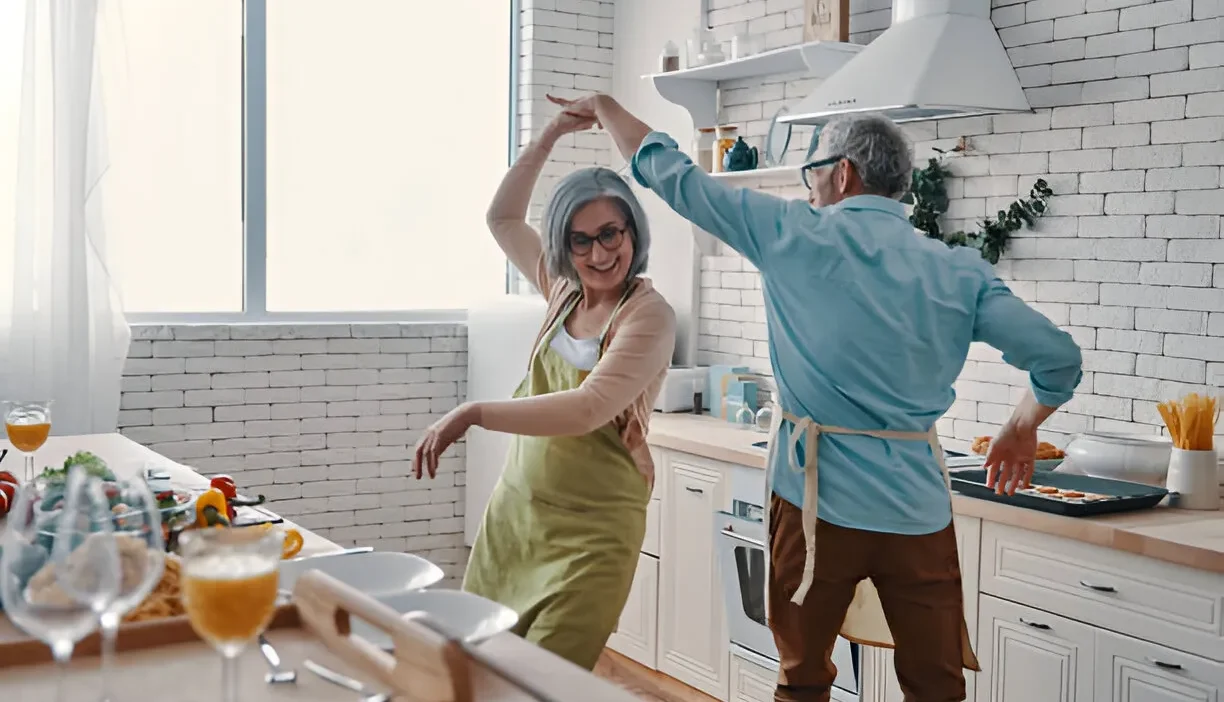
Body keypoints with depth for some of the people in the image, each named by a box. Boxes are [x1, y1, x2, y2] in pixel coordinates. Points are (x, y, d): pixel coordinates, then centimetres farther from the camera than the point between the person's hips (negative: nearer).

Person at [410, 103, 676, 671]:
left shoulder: (649, 316, -14)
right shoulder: (564, 290, 7)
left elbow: (588, 409, -26)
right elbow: (503, 219, 17)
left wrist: (474, 413, -30)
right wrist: (549, 137, 9)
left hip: (591, 532, -6)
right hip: (514, 511, 6)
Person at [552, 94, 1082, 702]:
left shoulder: (791, 234, -3)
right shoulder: (958, 272, 3)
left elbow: (671, 173, 4)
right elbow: (1058, 358, 0)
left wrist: (604, 106, 20)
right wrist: (1021, 429, 20)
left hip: (816, 500, -2)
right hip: (917, 509, 2)